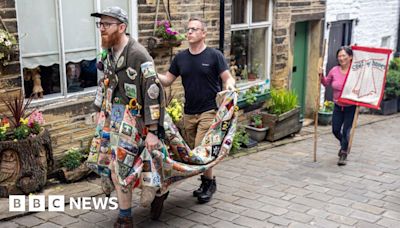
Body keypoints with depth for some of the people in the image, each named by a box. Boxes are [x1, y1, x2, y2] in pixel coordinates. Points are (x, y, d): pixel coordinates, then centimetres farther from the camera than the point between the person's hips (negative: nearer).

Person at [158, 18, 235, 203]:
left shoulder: (214, 55, -4)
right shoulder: (180, 58, 9)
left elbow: (228, 78, -5)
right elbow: (167, 80, 10)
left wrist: (229, 85, -28)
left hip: (209, 111, -5)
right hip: (189, 112, 5)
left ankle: (209, 183, 10)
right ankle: (207, 182, 26)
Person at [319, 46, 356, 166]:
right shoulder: (334, 71, -3)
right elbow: (326, 83, 14)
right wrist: (321, 76, -2)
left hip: (351, 107, -4)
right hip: (338, 106, 4)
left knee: (346, 131, 0)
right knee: (335, 130, 12)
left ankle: (343, 154, 20)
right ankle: (344, 145, 44)